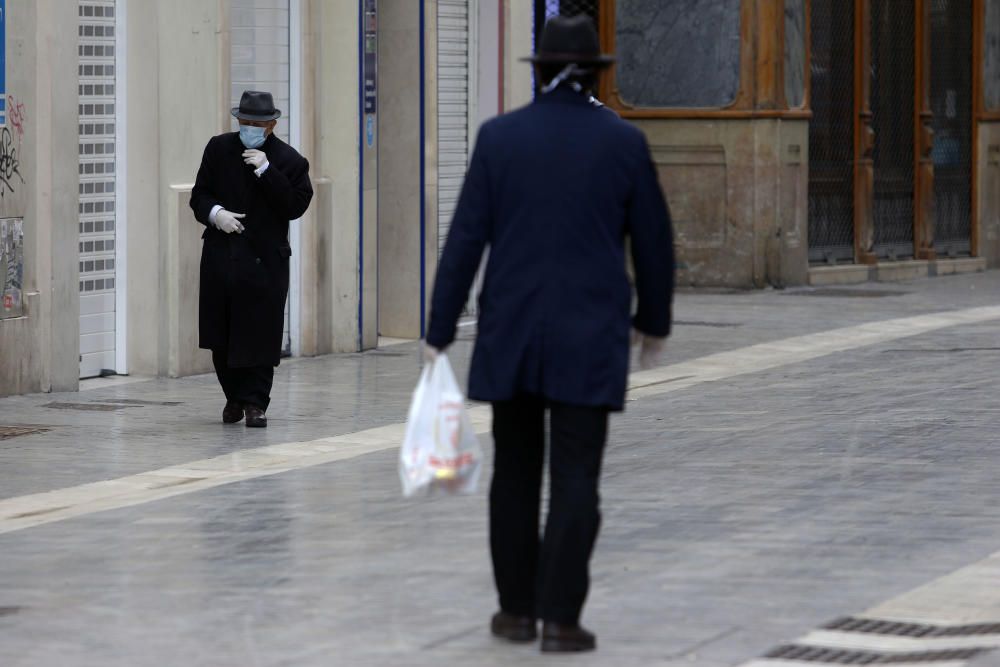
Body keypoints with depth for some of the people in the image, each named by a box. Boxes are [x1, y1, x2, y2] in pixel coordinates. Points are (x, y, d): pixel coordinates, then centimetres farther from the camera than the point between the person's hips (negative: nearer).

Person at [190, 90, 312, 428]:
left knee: (259, 334, -4)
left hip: (264, 260, -3)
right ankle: (234, 397, 25)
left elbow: (296, 206, -13)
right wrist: (215, 213, -13)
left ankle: (254, 402, 5)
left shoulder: (289, 160, -2)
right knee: (221, 335, 8)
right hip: (221, 257, 3)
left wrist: (266, 171, -19)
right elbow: (199, 195, 9)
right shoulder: (219, 149, 7)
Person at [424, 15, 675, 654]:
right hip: (590, 337, -2)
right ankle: (561, 619, -8)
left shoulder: (500, 136, -2)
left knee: (516, 471, 14)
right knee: (575, 480, -1)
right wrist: (654, 318, 19)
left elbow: (466, 241, -4)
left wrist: (439, 335, 0)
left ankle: (518, 609, 18)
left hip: (511, 331, 2)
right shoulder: (624, 141, -3)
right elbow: (654, 241, 3)